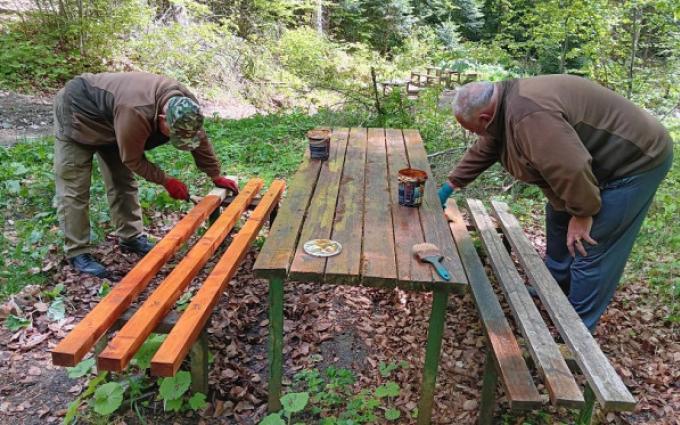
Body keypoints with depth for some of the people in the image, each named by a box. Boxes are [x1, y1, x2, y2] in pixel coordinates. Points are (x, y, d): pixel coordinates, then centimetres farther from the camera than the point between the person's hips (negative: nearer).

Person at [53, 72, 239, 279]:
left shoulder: (186, 105, -20)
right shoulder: (136, 113, -43)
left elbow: (201, 142, -4)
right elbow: (133, 160, -27)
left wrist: (216, 177, 0)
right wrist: (166, 181, -19)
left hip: (106, 118, 7)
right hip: (76, 112, -7)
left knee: (123, 181, 6)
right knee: (74, 189, -7)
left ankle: (131, 238, 16)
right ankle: (78, 253, 0)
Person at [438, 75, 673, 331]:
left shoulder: (528, 115, -34)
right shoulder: (504, 105, 0)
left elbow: (571, 168, -37)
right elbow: (482, 152, 14)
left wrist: (582, 213, -22)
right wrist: (450, 185, 19)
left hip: (635, 160, -10)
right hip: (600, 159, 10)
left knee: (590, 250, -7)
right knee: (559, 219, 22)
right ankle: (556, 287, 41)